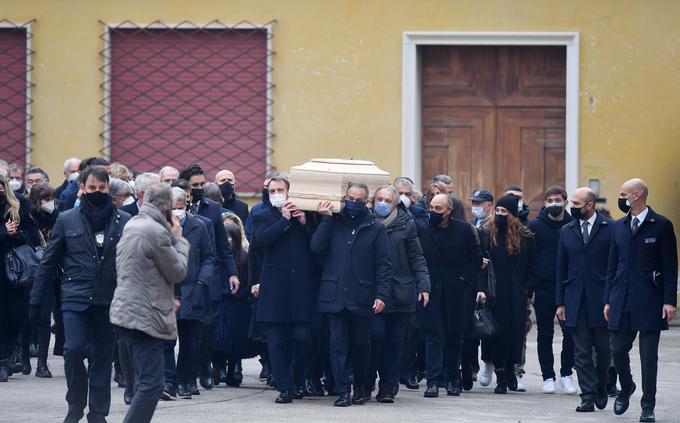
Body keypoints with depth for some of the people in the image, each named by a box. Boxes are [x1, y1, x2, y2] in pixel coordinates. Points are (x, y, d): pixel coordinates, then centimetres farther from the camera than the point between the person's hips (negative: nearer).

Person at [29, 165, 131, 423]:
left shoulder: (124, 221, 4)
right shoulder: (67, 220, 5)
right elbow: (49, 262, 7)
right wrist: (36, 300, 3)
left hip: (109, 301, 1)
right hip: (75, 298, -1)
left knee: (103, 357, 5)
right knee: (74, 349, -14)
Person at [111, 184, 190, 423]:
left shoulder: (131, 226, 15)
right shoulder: (157, 232, -15)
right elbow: (178, 271, -7)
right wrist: (178, 239, 3)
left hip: (125, 312, 10)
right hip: (145, 317, -10)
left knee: (144, 383, 14)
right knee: (151, 385, -11)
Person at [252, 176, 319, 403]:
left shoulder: (304, 214, 13)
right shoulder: (262, 217, 9)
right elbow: (263, 239, -11)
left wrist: (305, 224, -6)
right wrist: (285, 219, -8)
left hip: (302, 288, 1)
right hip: (275, 289, 0)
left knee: (302, 337, -3)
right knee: (277, 340, -1)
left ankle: (298, 381, 17)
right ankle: (284, 387, 3)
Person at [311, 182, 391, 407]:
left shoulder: (375, 228, 5)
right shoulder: (333, 223, 10)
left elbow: (383, 264, 2)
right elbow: (316, 247, -4)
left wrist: (381, 294, -7)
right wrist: (326, 219, -7)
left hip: (362, 298, -1)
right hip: (335, 295, 1)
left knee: (361, 344, 8)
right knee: (338, 345, -4)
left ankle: (360, 388, 24)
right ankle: (342, 392, -3)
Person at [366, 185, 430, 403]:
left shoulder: (406, 224, 4)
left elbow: (416, 258, 8)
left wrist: (423, 285, -2)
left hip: (401, 292, 1)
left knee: (395, 340, 3)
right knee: (376, 334, -11)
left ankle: (387, 386, 8)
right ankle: (368, 381, 4)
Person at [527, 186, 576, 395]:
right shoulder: (535, 227, 0)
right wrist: (529, 289, -7)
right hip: (543, 289, 0)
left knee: (570, 332, -3)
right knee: (545, 334, 5)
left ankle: (566, 373, 11)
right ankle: (548, 377, 13)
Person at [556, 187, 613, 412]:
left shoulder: (610, 229, -2)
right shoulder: (567, 231, 10)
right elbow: (561, 268, 12)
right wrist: (560, 302, 8)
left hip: (602, 299, -3)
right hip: (576, 300, 3)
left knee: (603, 348, 4)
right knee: (582, 352, 0)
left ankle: (601, 388, 26)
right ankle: (588, 396, 1)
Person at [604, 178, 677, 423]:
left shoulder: (661, 226, -3)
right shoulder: (618, 227, 11)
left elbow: (670, 266, -5)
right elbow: (612, 265, 15)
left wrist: (669, 301, -11)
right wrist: (608, 300, 10)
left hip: (649, 302, -4)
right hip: (622, 301, 4)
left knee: (649, 356, -1)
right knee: (618, 351, 4)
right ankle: (626, 388, 30)